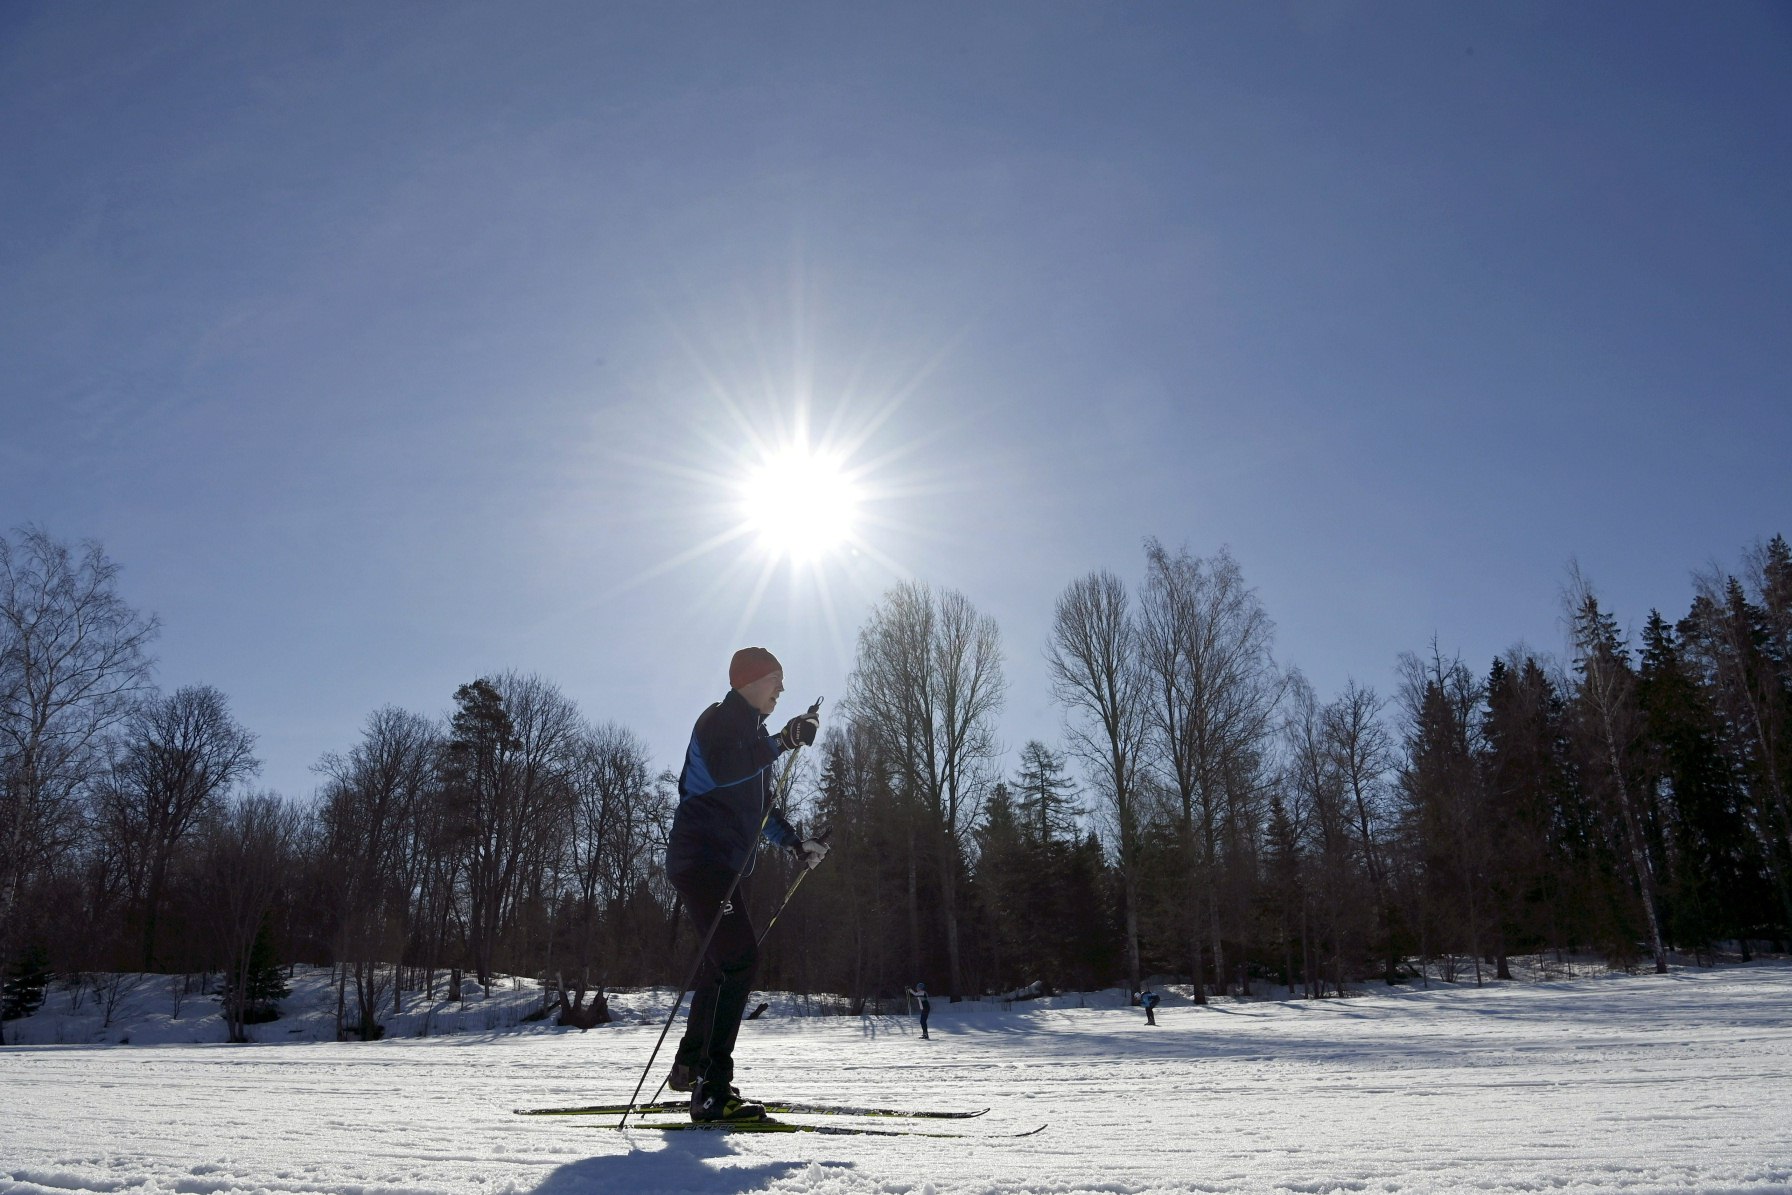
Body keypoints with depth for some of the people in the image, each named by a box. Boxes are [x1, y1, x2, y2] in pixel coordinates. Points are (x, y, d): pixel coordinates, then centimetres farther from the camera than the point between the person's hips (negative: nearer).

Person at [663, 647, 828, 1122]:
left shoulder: (754, 735, 23)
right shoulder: (719, 719, -6)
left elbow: (761, 806, 26)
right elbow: (721, 771, -26)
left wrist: (795, 841, 12)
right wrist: (782, 741, -29)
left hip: (725, 864, 10)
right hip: (701, 856, -10)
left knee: (722, 960, 18)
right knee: (739, 955, -20)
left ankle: (690, 1065, 32)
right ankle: (712, 1089, -22)